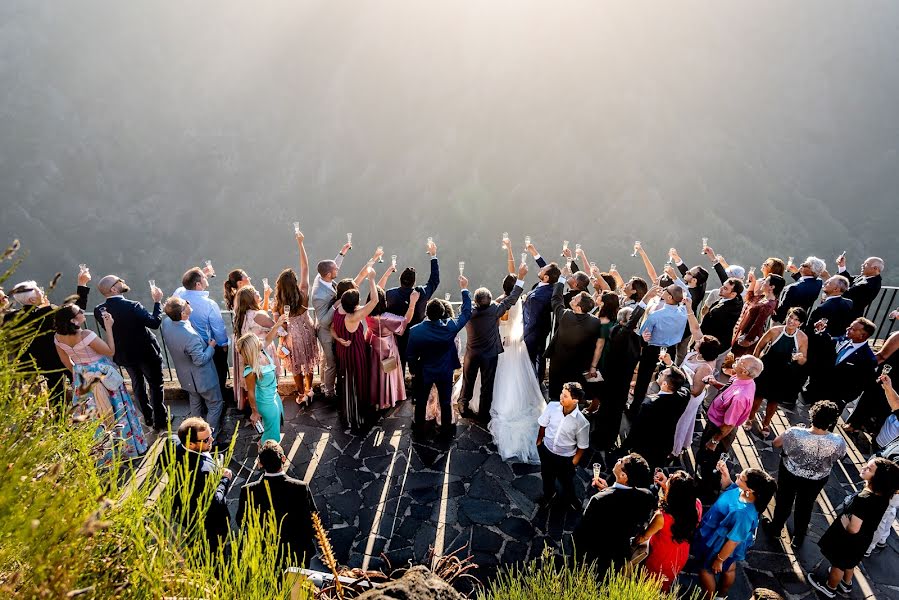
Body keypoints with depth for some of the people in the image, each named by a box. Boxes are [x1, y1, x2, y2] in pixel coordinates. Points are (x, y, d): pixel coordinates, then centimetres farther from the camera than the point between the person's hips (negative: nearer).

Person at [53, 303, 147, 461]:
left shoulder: (58, 337, -8)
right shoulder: (86, 335, -29)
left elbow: (65, 361, 7)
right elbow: (110, 351, -18)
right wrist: (109, 327, -17)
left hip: (82, 380, 6)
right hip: (102, 376, -6)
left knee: (89, 413, 19)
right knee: (114, 411, 11)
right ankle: (124, 446, 25)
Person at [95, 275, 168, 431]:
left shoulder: (100, 311, -12)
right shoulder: (132, 306, -29)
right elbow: (155, 322, -24)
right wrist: (157, 301, -15)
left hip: (124, 355, 5)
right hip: (146, 352, -5)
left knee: (137, 384, 24)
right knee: (156, 385, 11)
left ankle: (148, 417, 37)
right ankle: (160, 421, 19)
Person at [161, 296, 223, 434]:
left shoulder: (166, 323, -15)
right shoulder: (191, 336, -39)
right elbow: (200, 360, -27)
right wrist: (211, 347, -13)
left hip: (186, 377, 8)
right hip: (202, 378, -8)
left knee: (195, 403, 30)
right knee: (215, 405, 16)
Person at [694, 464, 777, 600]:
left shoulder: (743, 513, -44)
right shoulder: (741, 490, -23)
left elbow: (733, 541, -29)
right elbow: (727, 488, 2)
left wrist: (719, 560, -15)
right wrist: (725, 474, -18)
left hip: (720, 544, -7)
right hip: (723, 536, 7)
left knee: (706, 569, 21)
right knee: (729, 568, 32)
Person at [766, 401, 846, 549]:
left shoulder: (794, 433, -34)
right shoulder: (838, 442, -30)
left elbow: (776, 443, -13)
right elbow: (839, 456, -6)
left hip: (789, 474, -1)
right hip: (816, 480, 1)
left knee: (784, 500, 26)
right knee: (805, 505, 26)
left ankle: (776, 527, 49)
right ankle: (798, 538, 47)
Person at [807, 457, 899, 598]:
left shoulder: (864, 499, -41)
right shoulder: (882, 495, -15)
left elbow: (853, 528, -35)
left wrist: (843, 519, -17)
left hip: (848, 539, -7)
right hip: (863, 539, 7)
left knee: (838, 564, 21)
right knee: (849, 562, 33)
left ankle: (830, 587, 46)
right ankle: (846, 584, 57)